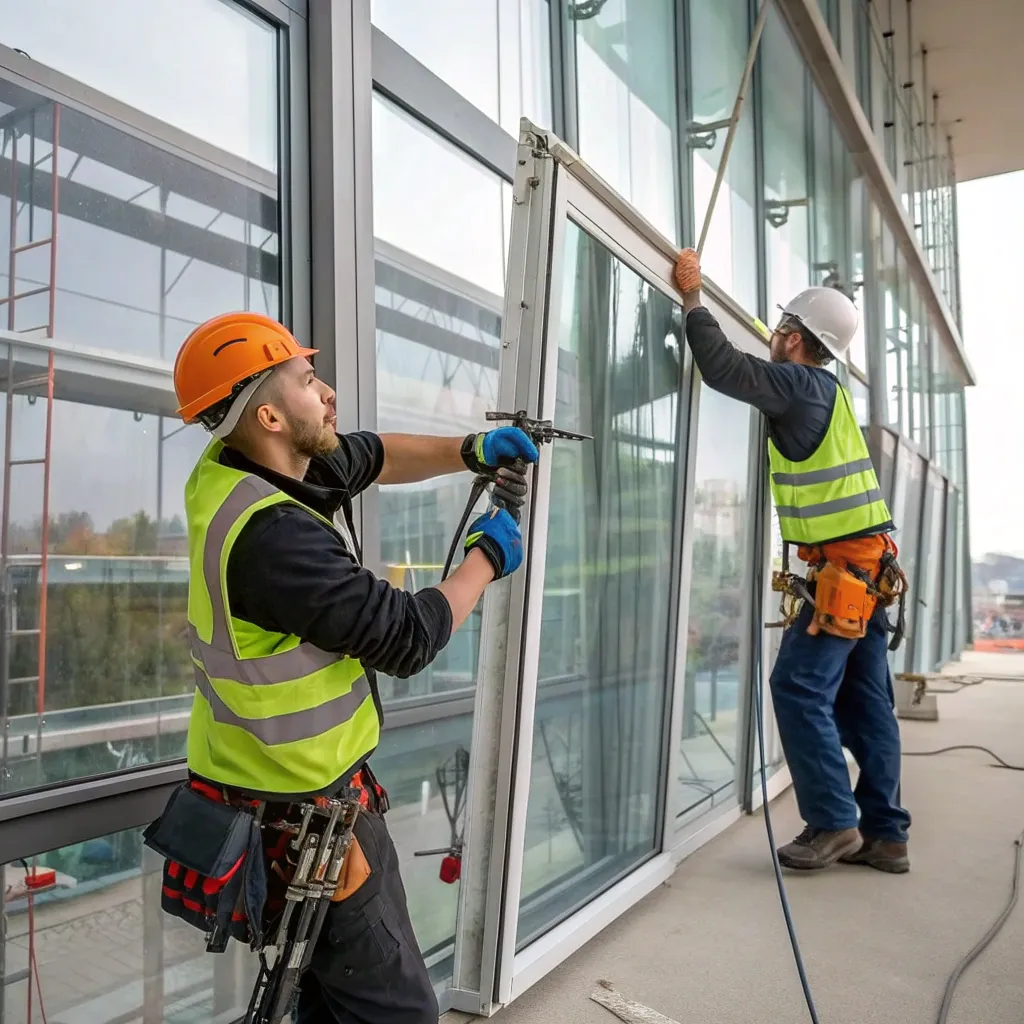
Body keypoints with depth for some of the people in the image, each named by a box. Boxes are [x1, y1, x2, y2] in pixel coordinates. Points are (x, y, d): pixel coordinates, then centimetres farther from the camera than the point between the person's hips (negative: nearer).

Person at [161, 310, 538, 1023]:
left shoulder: (235, 466, -2)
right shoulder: (272, 535, -31)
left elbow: (373, 456, 13)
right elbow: (407, 638, -24)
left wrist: (469, 452, -2)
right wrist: (487, 558, -8)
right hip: (305, 808, -10)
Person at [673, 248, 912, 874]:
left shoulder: (800, 384, -11)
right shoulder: (824, 389, 16)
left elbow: (722, 367, -16)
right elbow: (749, 373, 33)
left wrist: (693, 296, -4)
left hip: (844, 565, -9)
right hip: (867, 561, 9)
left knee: (800, 688, -7)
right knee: (864, 700, 9)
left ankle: (833, 825, -2)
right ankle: (884, 834, 14)